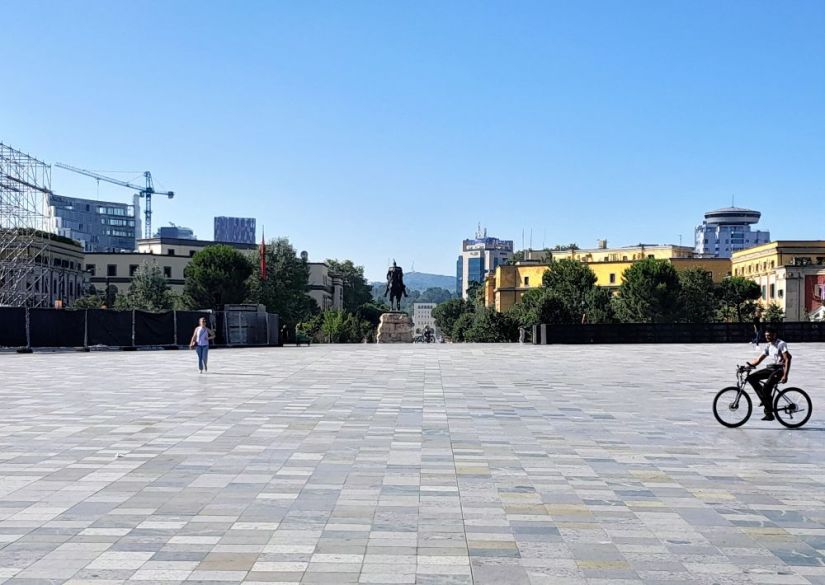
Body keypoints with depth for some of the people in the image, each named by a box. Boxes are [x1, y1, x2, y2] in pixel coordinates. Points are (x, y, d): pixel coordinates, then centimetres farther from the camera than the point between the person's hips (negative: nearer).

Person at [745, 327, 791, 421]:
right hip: (772, 368, 8)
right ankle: (765, 399, -2)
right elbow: (758, 360, 14)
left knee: (766, 387, -25)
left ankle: (769, 413, -16)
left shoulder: (781, 344, -11)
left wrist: (785, 376, -29)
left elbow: (787, 359, -21)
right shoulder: (769, 346, 14)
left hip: (780, 369, -8)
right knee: (752, 378, -6)